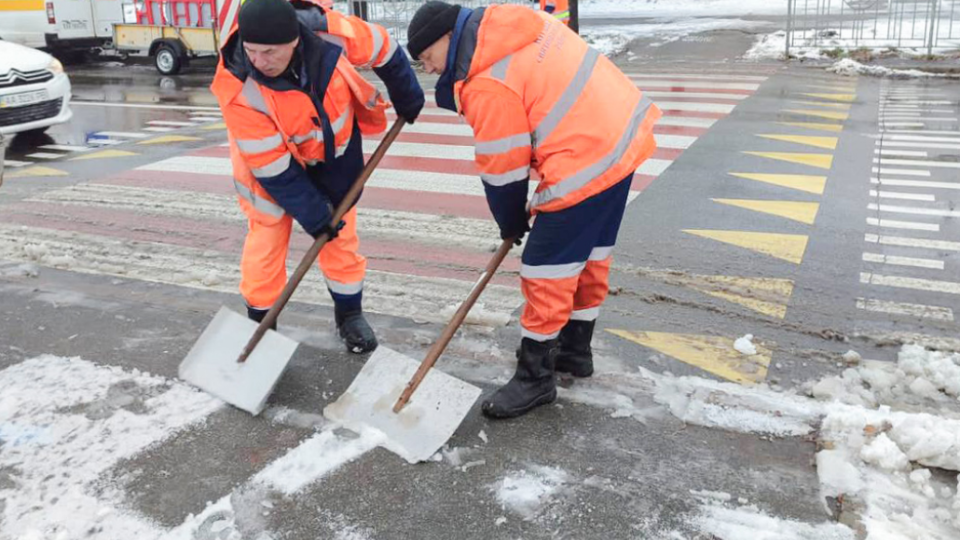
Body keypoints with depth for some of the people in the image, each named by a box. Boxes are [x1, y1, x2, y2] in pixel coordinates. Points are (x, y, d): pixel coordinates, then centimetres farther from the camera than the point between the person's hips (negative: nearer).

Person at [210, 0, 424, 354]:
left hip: (334, 149, 2)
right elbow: (270, 165, -27)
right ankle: (260, 322, 18)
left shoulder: (328, 33, -32)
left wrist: (407, 99, 2)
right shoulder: (238, 89, -35)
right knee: (266, 242, -1)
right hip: (270, 158, -2)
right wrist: (311, 214, -22)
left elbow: (383, 50, -10)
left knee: (341, 235, 8)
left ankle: (349, 313, 27)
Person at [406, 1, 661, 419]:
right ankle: (576, 349, 37)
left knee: (547, 269, 0)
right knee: (591, 255, 20)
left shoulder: (488, 84, -17)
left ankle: (535, 377, 12)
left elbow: (502, 170, -10)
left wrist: (511, 223, 8)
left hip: (587, 161, -10)